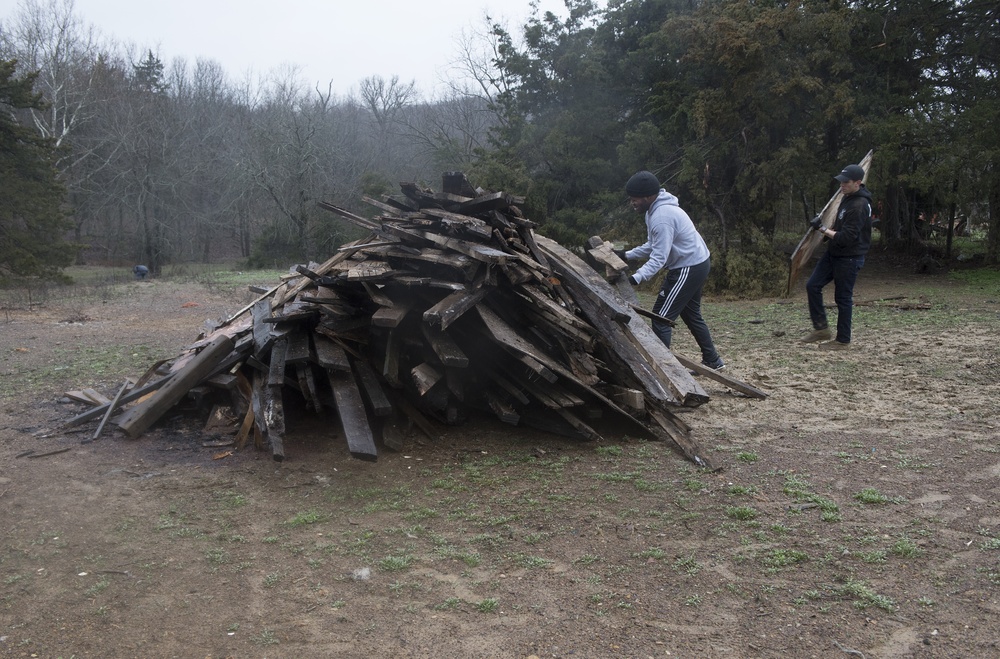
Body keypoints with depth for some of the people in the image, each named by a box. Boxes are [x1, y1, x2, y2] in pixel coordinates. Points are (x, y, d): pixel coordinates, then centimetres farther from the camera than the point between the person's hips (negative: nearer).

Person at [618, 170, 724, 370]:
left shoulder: (661, 217, -27)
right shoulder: (656, 210, 5)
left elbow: (659, 258, -30)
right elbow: (652, 246, 14)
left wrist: (635, 278, -38)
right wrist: (627, 255, 5)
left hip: (689, 268, -11)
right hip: (697, 263, 11)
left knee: (661, 317, -6)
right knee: (691, 314, 22)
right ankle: (712, 360, 32)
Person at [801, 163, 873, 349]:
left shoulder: (859, 206, -23)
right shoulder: (848, 197, 7)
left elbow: (847, 237, -26)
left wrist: (823, 229, -21)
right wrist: (828, 231, 8)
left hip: (849, 258, -9)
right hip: (833, 253, 9)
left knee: (843, 298, 0)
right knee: (813, 286, 7)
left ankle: (842, 341, 13)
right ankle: (821, 329, 16)